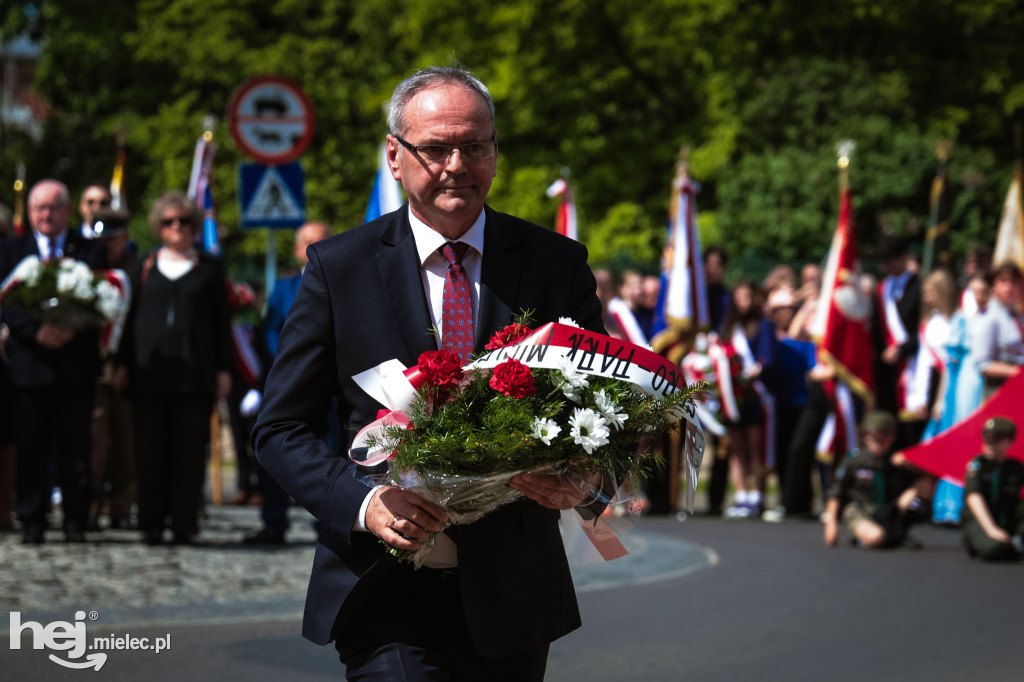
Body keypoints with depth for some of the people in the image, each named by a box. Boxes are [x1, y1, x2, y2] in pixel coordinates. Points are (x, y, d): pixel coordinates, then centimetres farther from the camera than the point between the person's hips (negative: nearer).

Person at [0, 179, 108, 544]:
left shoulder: (90, 251, 9)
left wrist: (73, 330, -16)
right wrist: (37, 330, -17)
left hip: (77, 361, 0)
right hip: (30, 360, 0)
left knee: (76, 446, 2)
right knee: (32, 447, 1)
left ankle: (76, 522, 8)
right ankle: (32, 522, 7)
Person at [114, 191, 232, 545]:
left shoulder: (209, 267, 10)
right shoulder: (147, 266, 12)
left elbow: (221, 321, 9)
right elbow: (132, 315, 14)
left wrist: (224, 369, 2)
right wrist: (123, 364, 7)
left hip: (195, 371, -1)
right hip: (150, 370, 1)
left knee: (190, 448, -2)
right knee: (151, 447, 0)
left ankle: (184, 522, 2)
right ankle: (151, 522, 5)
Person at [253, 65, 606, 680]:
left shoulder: (558, 265, 3)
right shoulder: (339, 267, 0)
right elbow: (283, 430, 2)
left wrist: (582, 480, -16)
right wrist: (363, 502, -16)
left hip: (512, 599, 3)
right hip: (385, 598, -2)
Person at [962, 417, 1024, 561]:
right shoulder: (977, 464, -7)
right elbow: (974, 498, -20)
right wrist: (991, 529, -33)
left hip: (1009, 521, 4)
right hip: (979, 521, -4)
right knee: (992, 549, -37)